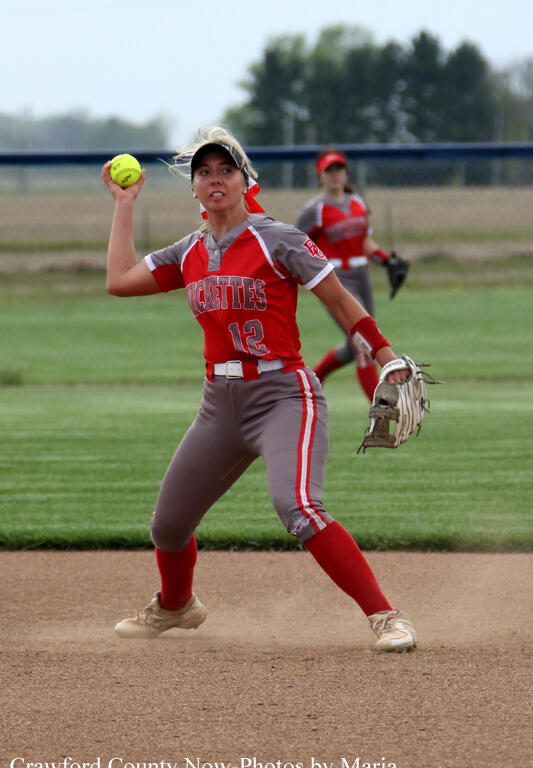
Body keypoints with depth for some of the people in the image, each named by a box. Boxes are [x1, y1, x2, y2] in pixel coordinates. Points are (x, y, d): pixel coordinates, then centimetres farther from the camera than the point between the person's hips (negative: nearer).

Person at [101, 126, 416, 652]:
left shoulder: (276, 240, -8)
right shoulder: (190, 253, 10)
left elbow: (340, 302, -6)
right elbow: (119, 280, 9)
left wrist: (389, 361, -13)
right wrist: (124, 204, 14)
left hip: (284, 396, -7)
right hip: (221, 405, 7)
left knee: (296, 507, -29)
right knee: (167, 523, 14)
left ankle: (385, 617, -26)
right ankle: (174, 606, 45)